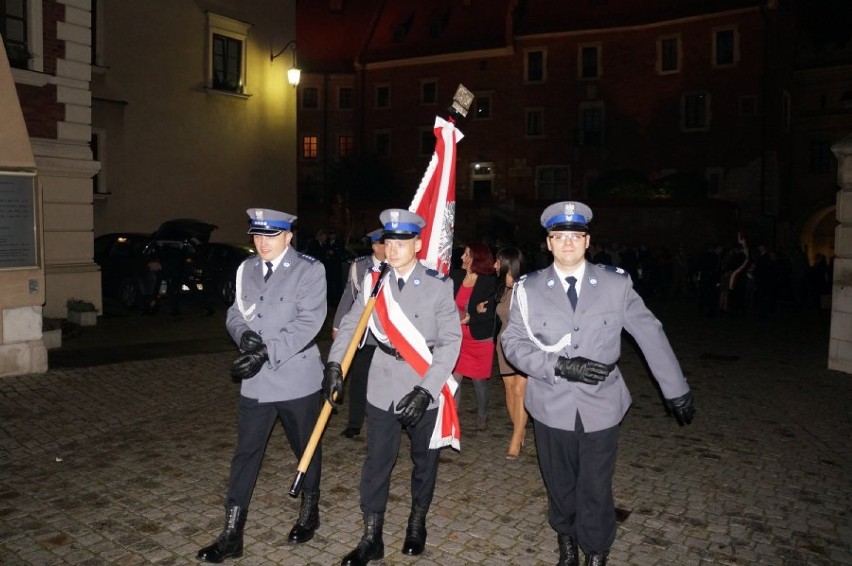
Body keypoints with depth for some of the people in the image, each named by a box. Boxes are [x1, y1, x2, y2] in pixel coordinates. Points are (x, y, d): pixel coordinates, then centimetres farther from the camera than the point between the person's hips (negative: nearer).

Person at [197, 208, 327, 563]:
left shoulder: (309, 269, -10)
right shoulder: (246, 269, 7)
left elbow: (308, 322, -19)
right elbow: (235, 313, 10)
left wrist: (267, 351, -26)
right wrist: (243, 334, -13)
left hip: (296, 379, -4)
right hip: (256, 381, 4)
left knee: (306, 449, 15)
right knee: (245, 454, 7)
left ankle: (309, 513, 38)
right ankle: (231, 536, 18)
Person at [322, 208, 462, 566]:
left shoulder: (438, 285, -11)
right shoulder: (374, 281, -1)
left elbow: (450, 341, -14)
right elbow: (350, 324, 5)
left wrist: (426, 390, -22)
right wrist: (334, 366, -8)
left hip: (426, 390, -1)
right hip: (383, 388, 2)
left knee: (424, 460, 15)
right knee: (377, 462, 5)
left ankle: (417, 523, 37)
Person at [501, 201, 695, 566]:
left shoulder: (616, 284, -3)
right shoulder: (529, 288, -3)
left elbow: (651, 336, 1)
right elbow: (512, 342, -6)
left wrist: (676, 390, 4)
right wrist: (560, 365, -20)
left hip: (600, 407, -1)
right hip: (552, 408, 1)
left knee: (596, 490, 6)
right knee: (559, 487, 17)